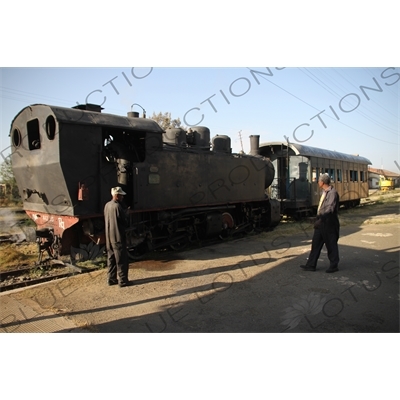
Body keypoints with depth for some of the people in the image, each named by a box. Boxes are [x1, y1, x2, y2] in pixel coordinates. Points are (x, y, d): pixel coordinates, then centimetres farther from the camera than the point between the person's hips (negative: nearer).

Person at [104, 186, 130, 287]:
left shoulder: (107, 205, 6)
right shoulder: (117, 206, -19)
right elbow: (125, 221, -13)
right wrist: (125, 227, 7)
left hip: (109, 237, 8)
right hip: (118, 237, -8)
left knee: (111, 259, 15)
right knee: (122, 260, 0)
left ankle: (111, 279, 22)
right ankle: (123, 281, 5)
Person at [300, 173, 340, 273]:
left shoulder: (332, 193, -17)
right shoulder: (324, 192, 12)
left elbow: (330, 209, -25)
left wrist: (320, 220, -28)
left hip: (329, 224, -9)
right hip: (321, 223, 9)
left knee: (331, 245, 6)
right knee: (316, 244, 9)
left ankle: (334, 266, 21)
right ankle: (311, 265, 16)